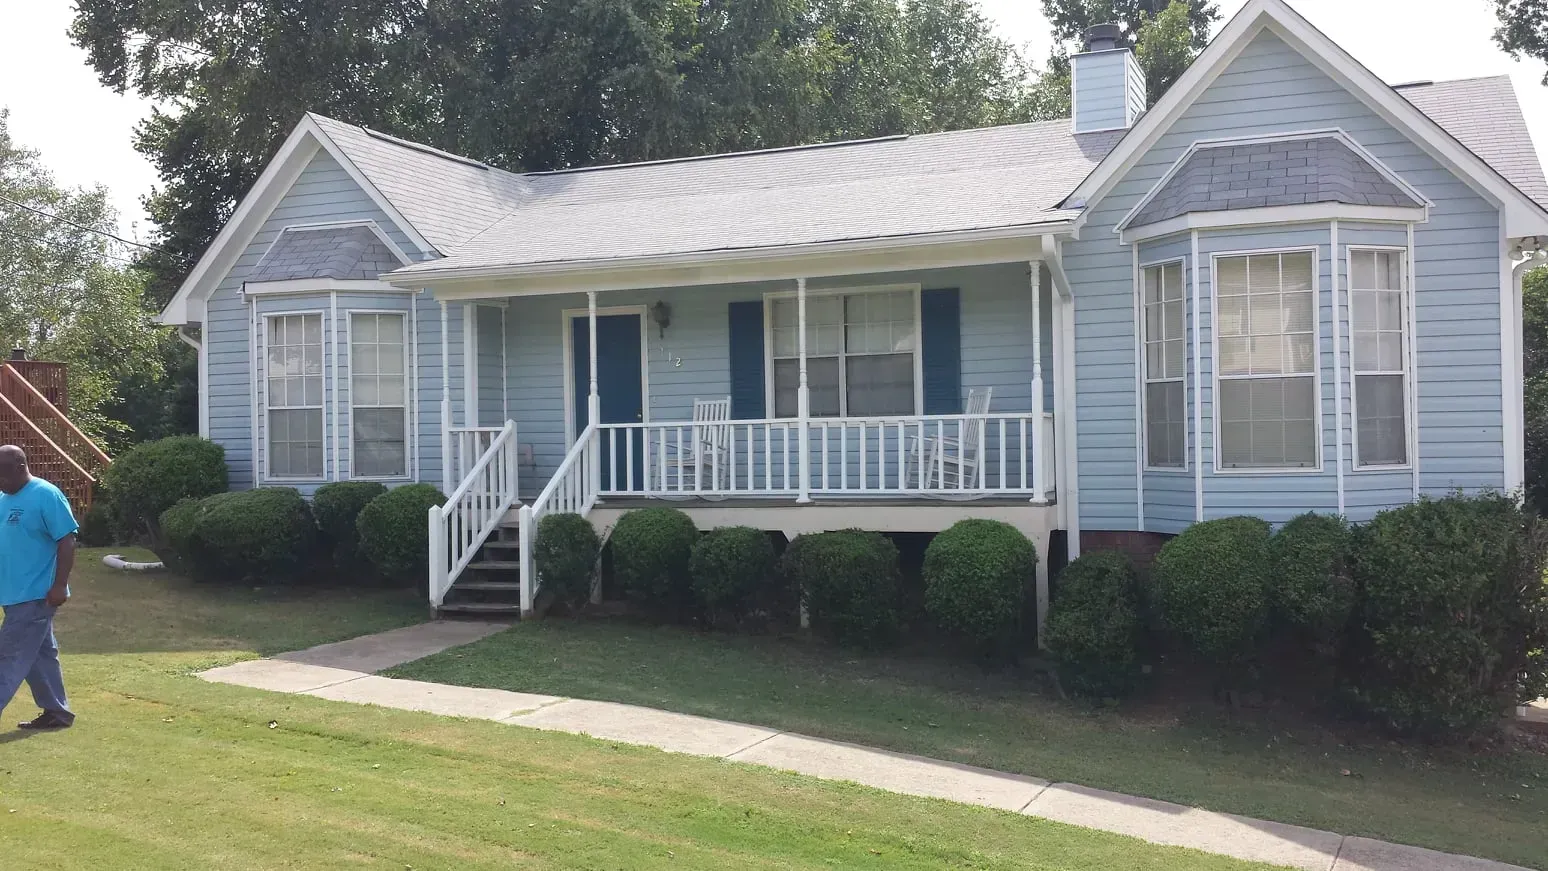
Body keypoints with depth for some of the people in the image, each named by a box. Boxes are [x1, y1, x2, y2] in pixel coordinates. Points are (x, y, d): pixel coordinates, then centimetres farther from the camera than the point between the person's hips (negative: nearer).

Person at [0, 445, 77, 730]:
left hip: (35, 594, -9)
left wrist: (59, 585, -20)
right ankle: (57, 712, 20)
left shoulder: (46, 496, -14)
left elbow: (67, 541, -16)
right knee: (40, 654, 13)